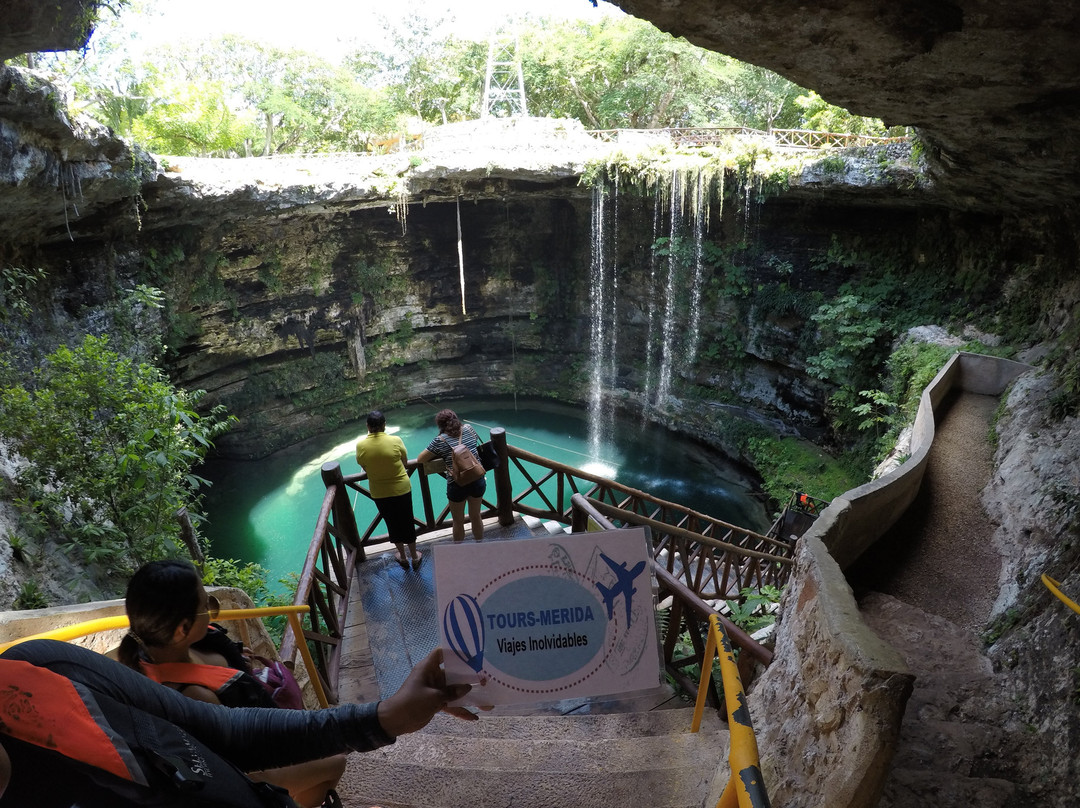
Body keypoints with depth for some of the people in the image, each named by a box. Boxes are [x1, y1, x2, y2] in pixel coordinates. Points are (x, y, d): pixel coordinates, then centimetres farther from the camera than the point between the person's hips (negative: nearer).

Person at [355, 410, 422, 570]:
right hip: (401, 489, -1)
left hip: (379, 493, 1)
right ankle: (414, 557, 31)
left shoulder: (360, 445, -14)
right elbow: (405, 461, -3)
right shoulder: (395, 441, -18)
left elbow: (364, 467, -1)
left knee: (392, 524, 20)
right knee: (407, 522, 17)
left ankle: (403, 557, 37)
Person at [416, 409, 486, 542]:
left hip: (457, 485, -4)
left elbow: (420, 459, -5)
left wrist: (438, 454, 9)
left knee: (458, 522, 17)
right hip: (478, 481, 4)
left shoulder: (440, 440, -8)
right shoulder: (468, 429, 2)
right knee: (476, 517, 24)